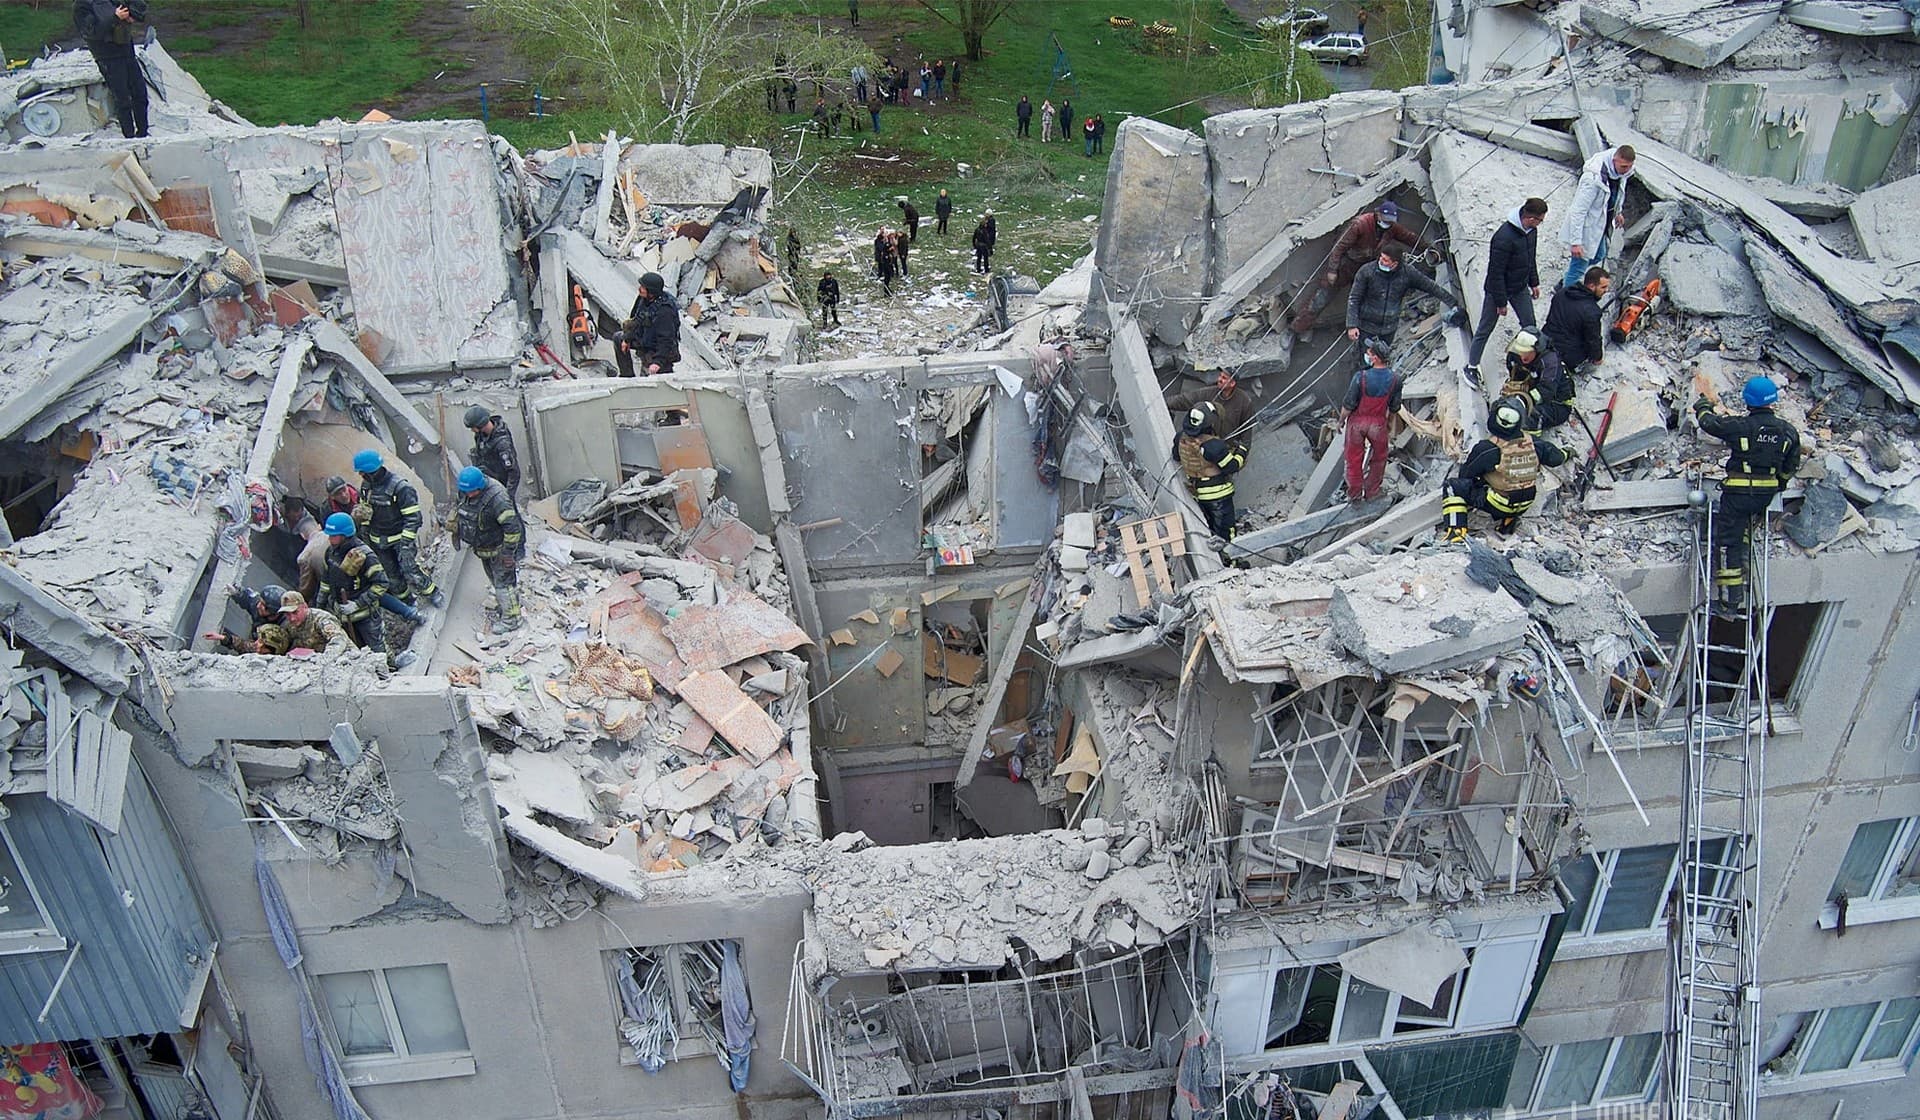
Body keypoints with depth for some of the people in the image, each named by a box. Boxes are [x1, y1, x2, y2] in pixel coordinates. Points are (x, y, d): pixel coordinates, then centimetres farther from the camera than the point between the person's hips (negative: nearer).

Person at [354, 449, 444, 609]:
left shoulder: (400, 487, -22)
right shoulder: (367, 486, 0)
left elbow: (413, 518, -20)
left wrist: (405, 543, -22)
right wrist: (366, 533, 13)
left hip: (400, 537, -6)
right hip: (379, 540, 6)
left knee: (411, 570, -12)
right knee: (393, 577, 11)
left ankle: (434, 594, 10)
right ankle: (407, 602, 29)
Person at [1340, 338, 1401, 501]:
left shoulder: (1360, 377, -29)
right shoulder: (1394, 379, -18)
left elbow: (1348, 405, -19)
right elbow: (1394, 407, -4)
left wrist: (1340, 421, -1)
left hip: (1357, 421, -2)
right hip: (1378, 423, 2)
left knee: (1354, 458, 18)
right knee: (1378, 458, 25)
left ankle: (1354, 494, 33)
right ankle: (1371, 492, 37)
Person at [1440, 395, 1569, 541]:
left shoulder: (1486, 449, -25)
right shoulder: (1532, 442, -12)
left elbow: (1465, 474, -10)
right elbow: (1556, 457, 6)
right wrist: (1565, 452, 30)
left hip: (1498, 505, -5)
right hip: (1525, 505, 5)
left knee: (1453, 486, 2)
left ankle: (1456, 531, -7)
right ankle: (1507, 522, 26)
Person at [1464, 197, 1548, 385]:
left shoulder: (1531, 230, -7)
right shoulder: (1503, 238, -33)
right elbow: (1496, 272, -26)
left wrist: (1534, 283, 17)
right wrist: (1501, 302, -19)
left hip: (1521, 288, 7)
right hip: (1498, 290, -7)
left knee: (1529, 326, 11)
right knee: (1485, 329, 7)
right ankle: (1472, 366, 20)